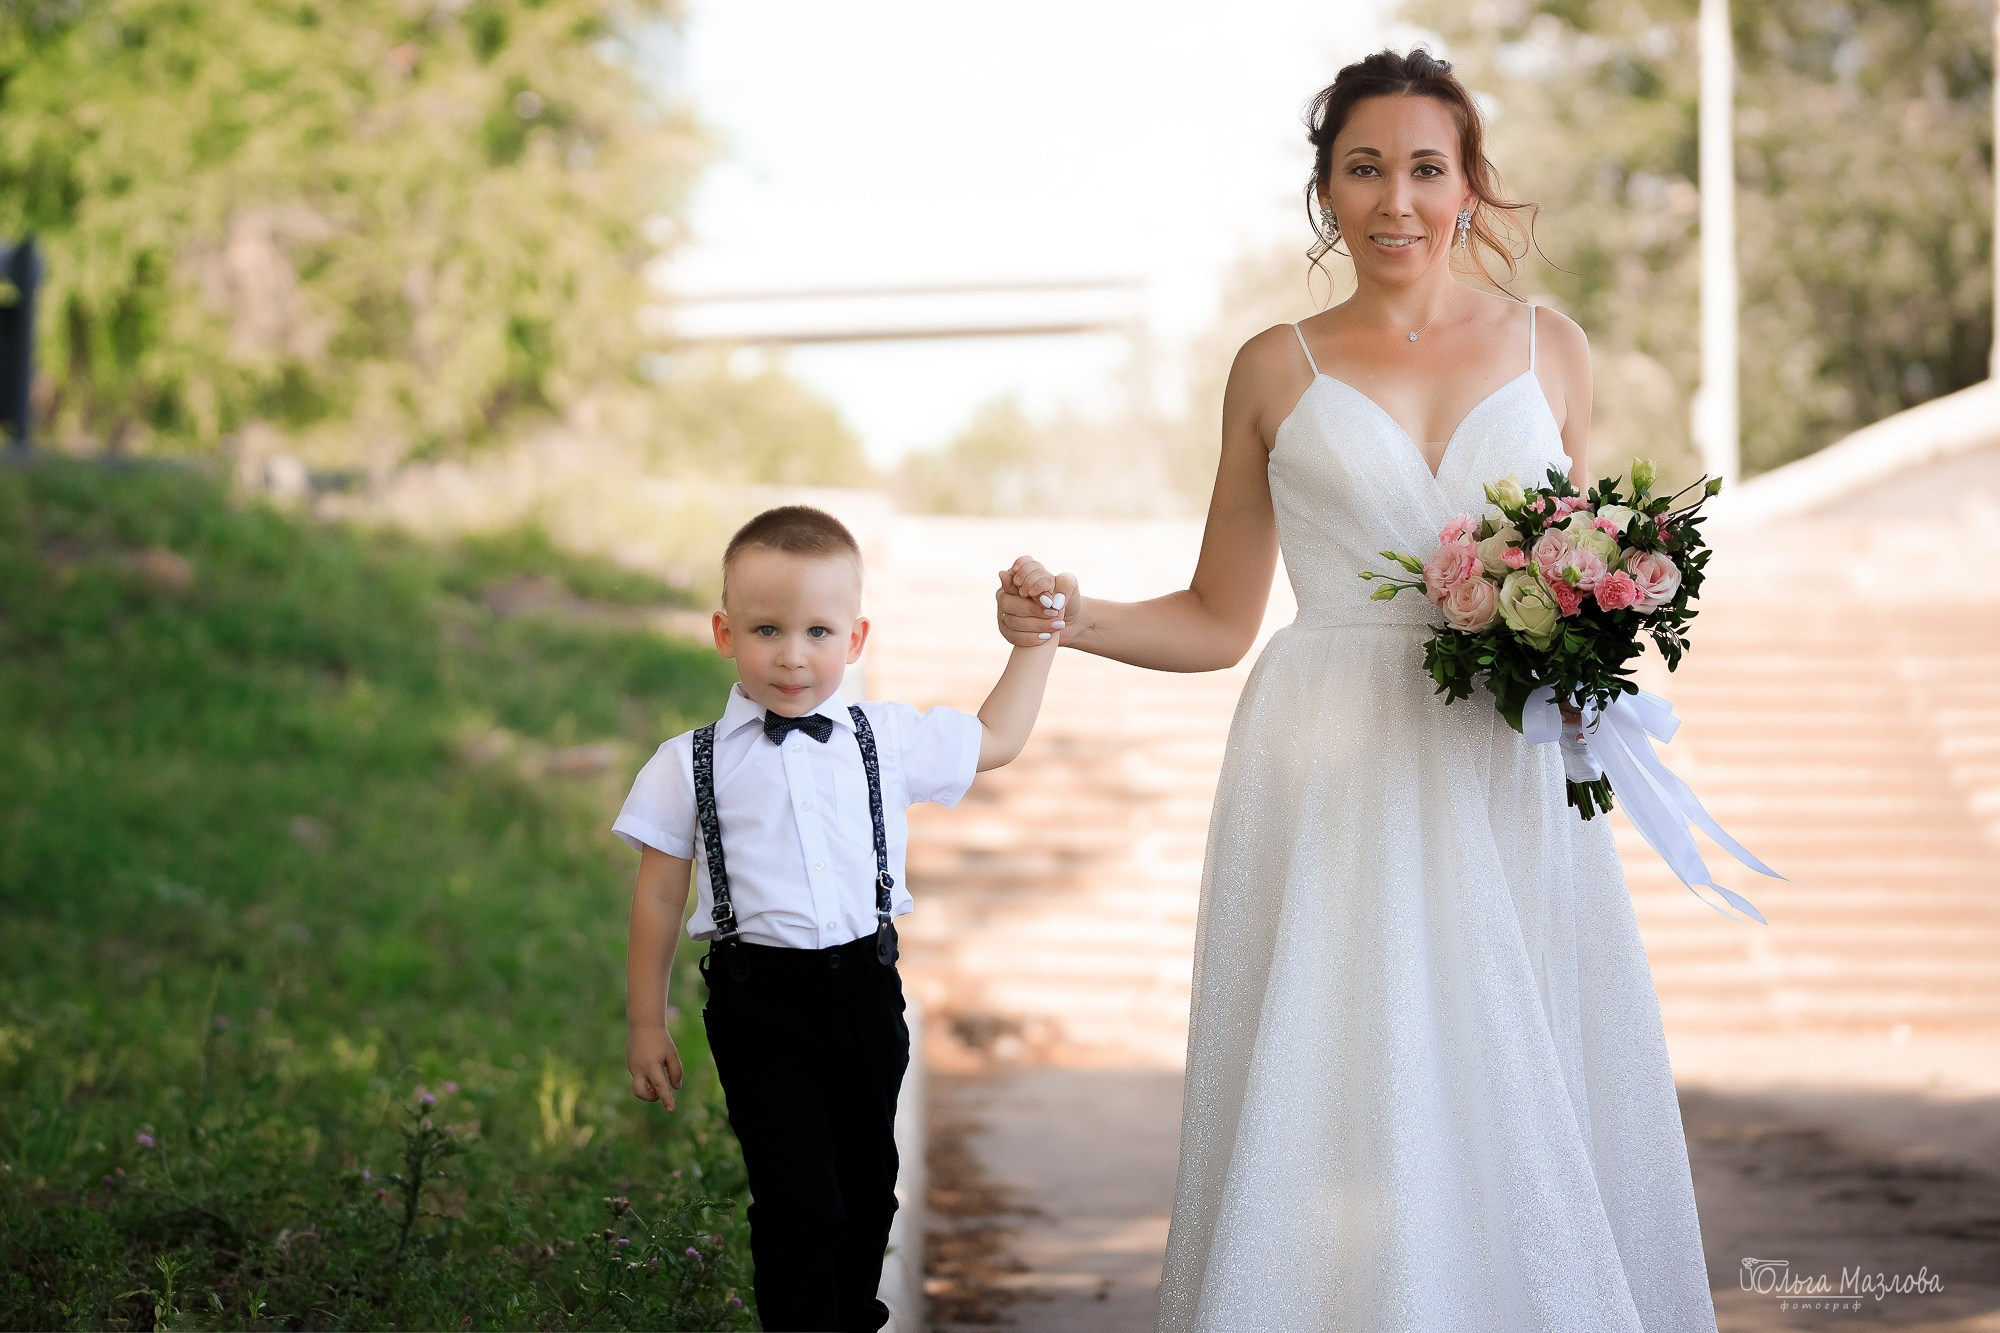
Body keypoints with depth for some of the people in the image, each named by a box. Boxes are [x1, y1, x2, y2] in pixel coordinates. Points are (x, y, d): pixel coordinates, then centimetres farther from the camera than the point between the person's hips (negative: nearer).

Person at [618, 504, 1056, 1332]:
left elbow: (995, 739, 19)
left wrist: (1036, 640, 17)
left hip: (865, 987, 3)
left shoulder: (889, 743, 2)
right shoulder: (691, 765, -3)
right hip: (761, 1005, -3)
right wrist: (646, 1023, 3)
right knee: (796, 1200, -8)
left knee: (867, 1182, 16)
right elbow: (658, 895, 1)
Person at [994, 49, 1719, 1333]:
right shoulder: (1277, 370, 8)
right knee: (1335, 1111, -4)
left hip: (1509, 780, 1)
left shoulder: (1548, 348, 11)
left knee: (1525, 1116, -1)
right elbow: (1218, 620, 11)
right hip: (1336, 784, -1)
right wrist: (1073, 618, -5)